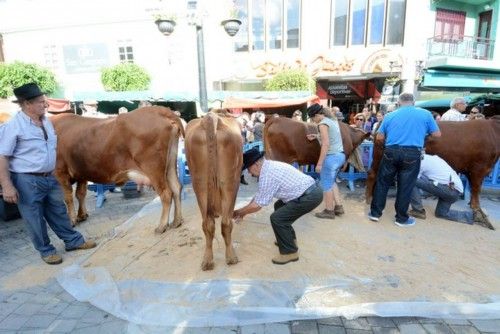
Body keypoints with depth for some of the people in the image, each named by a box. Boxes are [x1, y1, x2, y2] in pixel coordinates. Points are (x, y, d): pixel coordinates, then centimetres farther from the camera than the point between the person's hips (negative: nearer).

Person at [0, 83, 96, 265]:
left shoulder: (46, 122, 6)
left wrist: (54, 173, 20)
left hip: (50, 177, 6)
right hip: (26, 180, -6)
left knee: (58, 212, 17)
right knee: (35, 219, 9)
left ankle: (73, 240, 31)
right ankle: (46, 250, 25)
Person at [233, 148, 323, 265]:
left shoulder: (267, 175, -20)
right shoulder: (270, 166, 11)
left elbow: (257, 205, -13)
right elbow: (260, 194, 18)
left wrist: (239, 212, 2)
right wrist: (244, 211, 19)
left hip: (310, 196, -10)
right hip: (311, 189, 10)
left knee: (277, 218, -8)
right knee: (279, 206, 24)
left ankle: (290, 252, 6)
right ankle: (290, 239, 36)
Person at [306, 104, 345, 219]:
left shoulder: (323, 124, -13)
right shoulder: (333, 121, 15)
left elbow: (326, 144, -21)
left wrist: (319, 163, -20)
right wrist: (317, 136, 27)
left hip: (331, 157, -10)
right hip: (340, 155, 10)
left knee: (326, 184, 3)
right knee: (331, 182, 22)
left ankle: (329, 211, 12)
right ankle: (338, 206, 25)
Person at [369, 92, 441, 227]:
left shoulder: (390, 115, 9)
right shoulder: (425, 114, 6)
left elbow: (379, 137, 9)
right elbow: (437, 134, 11)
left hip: (391, 152, 1)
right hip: (412, 154, -1)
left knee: (382, 183, 12)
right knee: (405, 187, 7)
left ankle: (375, 212, 17)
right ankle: (401, 218, 19)